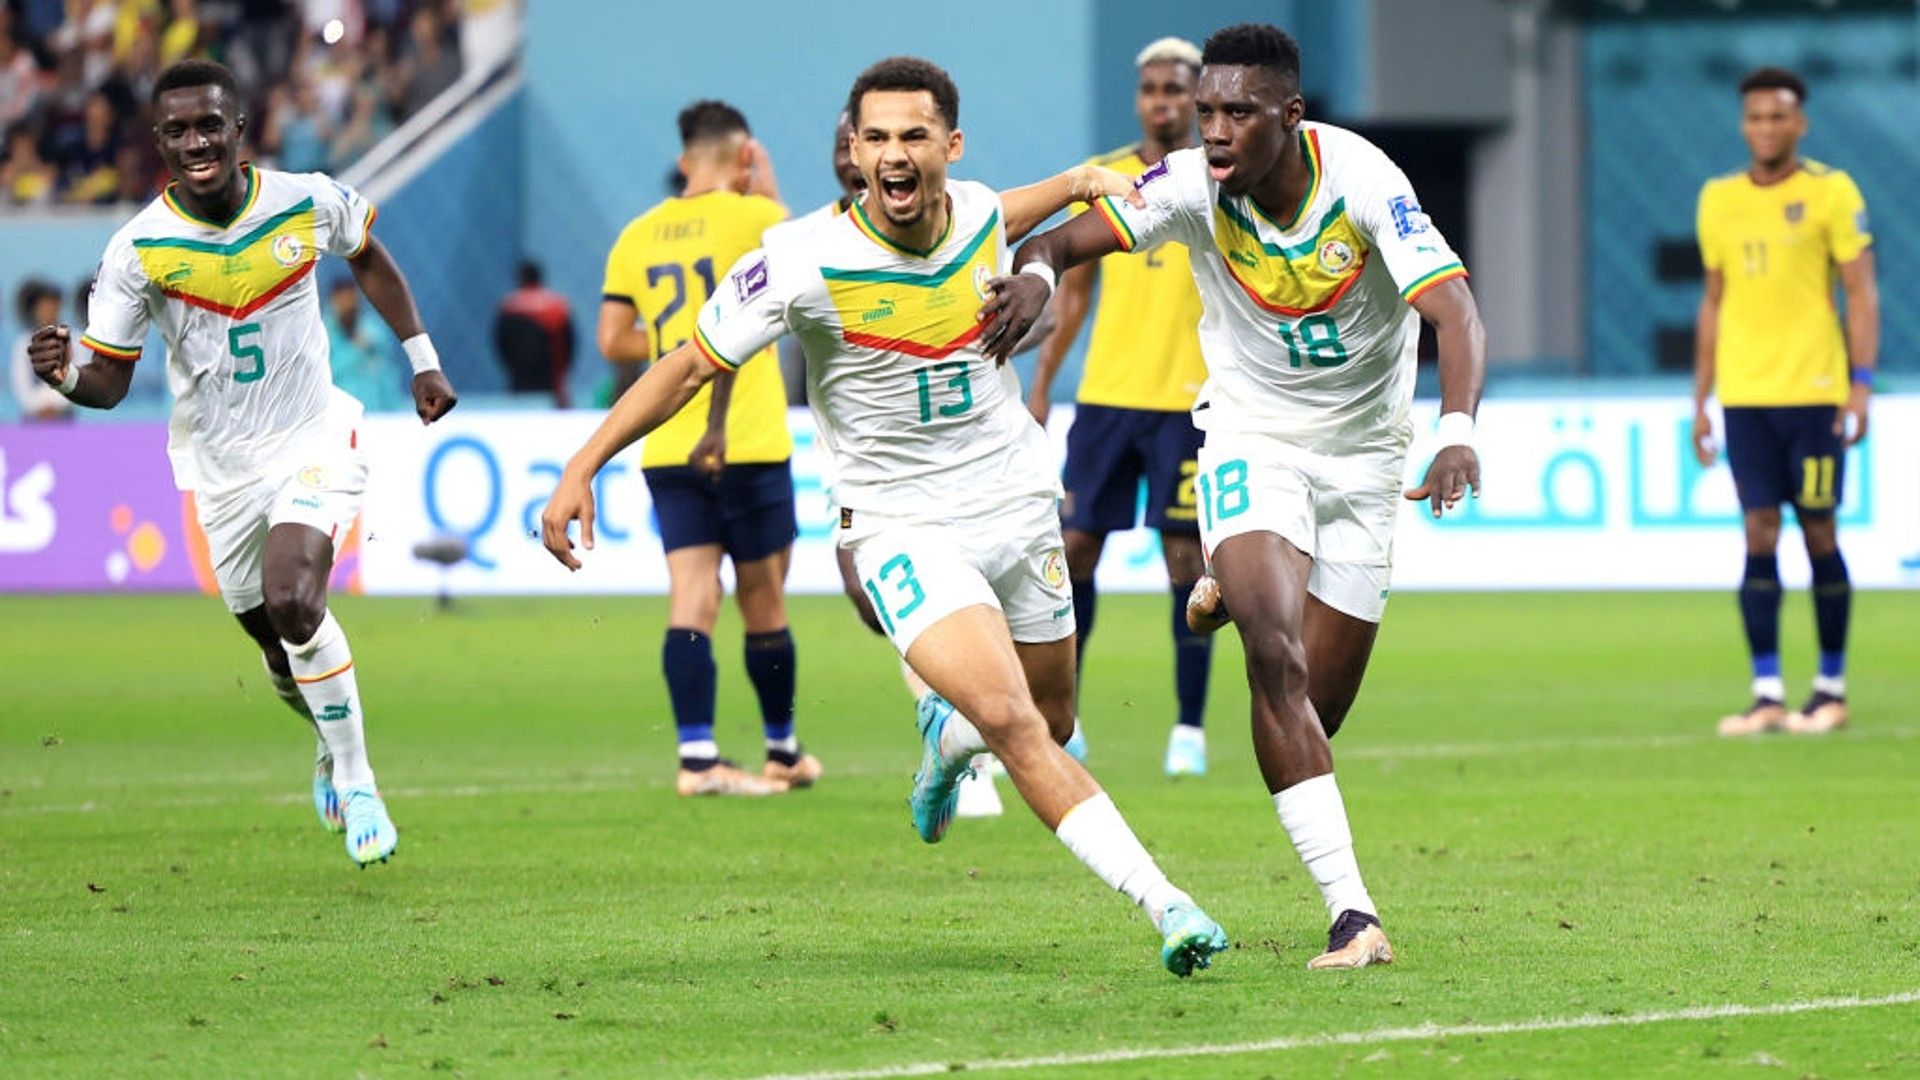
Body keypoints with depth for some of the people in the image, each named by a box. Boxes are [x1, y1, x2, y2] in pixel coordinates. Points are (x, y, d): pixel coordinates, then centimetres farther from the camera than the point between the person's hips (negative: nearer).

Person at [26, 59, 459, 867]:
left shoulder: (308, 203, -12)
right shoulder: (139, 248, -14)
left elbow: (367, 259, 12)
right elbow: (110, 381, -10)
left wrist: (422, 361, 13)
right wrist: (64, 373, -32)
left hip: (313, 437, -2)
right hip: (220, 461, 2)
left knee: (292, 601, -25)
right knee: (276, 639, 10)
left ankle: (354, 780, -8)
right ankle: (332, 744, 43)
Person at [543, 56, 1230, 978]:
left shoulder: (980, 215, -5)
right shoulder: (806, 263, -20)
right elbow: (691, 365, -10)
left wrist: (1078, 183, 18)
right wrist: (581, 467, -16)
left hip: (1018, 506, 5)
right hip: (902, 526, -5)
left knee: (1050, 723, 16)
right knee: (1010, 719, -23)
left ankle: (947, 739, 51)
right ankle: (1162, 904, -22)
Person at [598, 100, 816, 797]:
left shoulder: (638, 236, 8)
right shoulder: (750, 217, -4)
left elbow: (614, 342, 8)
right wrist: (767, 186, 25)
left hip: (667, 450, 4)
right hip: (747, 445, -4)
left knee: (691, 602, -1)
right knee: (763, 603, 8)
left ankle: (697, 756, -12)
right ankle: (782, 751, 21)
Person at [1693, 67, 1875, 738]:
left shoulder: (1830, 192, -2)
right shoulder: (1718, 200, 11)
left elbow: (1861, 292, -3)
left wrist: (1861, 384, -12)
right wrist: (1701, 399, 13)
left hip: (1813, 392, -3)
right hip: (1744, 395, 3)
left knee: (1818, 533, 0)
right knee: (1758, 536, -2)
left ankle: (1832, 688, 10)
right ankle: (1767, 694, -2)